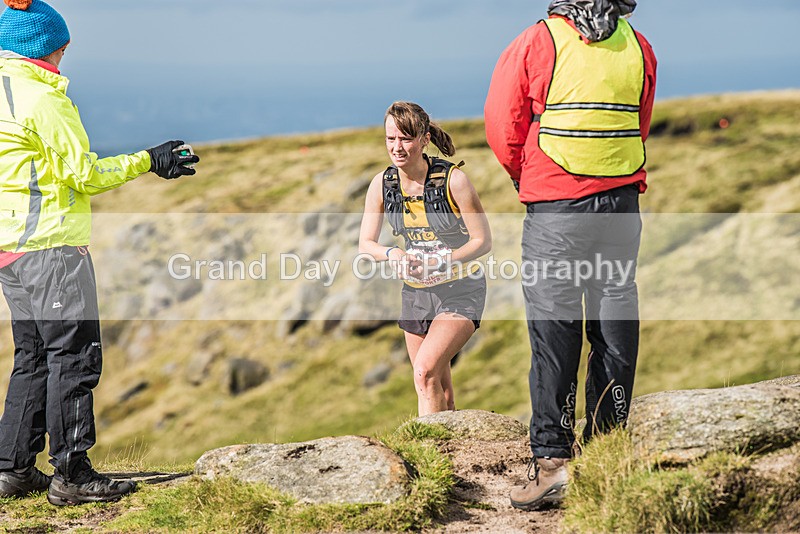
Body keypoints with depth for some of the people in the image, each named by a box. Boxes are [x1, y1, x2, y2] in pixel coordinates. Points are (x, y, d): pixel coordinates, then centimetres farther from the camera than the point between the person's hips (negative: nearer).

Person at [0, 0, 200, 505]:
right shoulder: (43, 98, -14)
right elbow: (84, 175, -14)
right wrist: (148, 161, -5)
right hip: (52, 245, -9)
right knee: (73, 354, -4)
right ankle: (71, 474, -2)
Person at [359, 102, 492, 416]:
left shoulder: (453, 180, -19)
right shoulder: (382, 184, -6)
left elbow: (483, 241, -14)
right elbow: (365, 244, 0)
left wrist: (439, 262, -28)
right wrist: (393, 254, -22)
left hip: (460, 290, -5)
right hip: (415, 293, 5)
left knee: (425, 372, -23)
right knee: (439, 390, 15)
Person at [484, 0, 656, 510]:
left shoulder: (535, 43, -6)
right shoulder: (638, 47, 5)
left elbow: (503, 130, -2)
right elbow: (639, 129, 14)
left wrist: (527, 181, 15)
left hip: (554, 208, -3)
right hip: (622, 203, 3)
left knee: (554, 332, 0)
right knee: (615, 331, 10)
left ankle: (552, 460, -3)